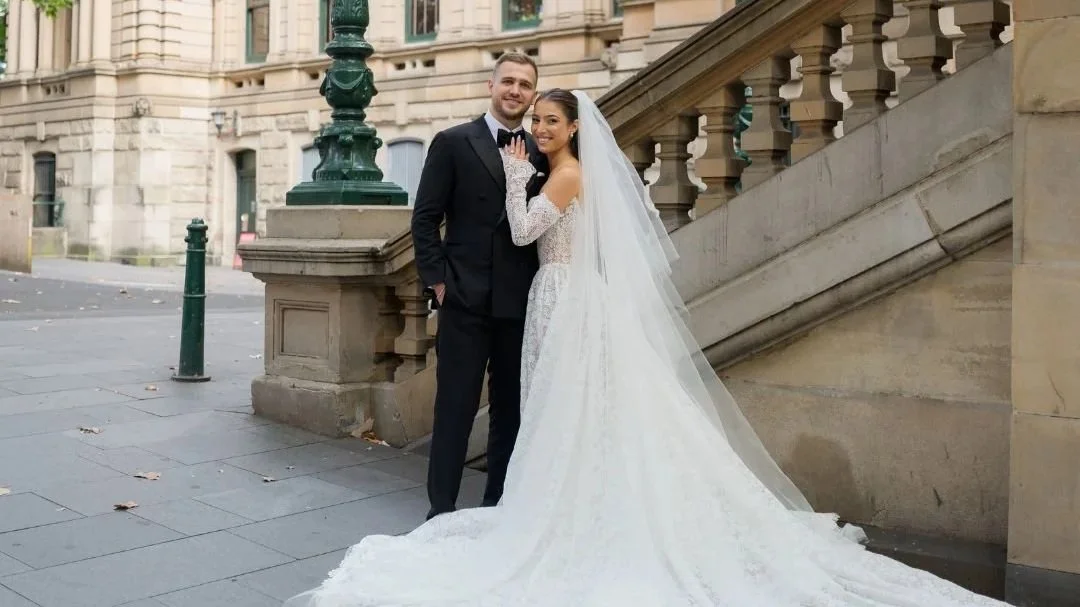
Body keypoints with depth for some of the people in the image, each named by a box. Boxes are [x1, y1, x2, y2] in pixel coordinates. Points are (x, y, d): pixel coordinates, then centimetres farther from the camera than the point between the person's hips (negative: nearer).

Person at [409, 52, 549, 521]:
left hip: (521, 302, 4)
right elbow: (425, 219, -1)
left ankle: (499, 504, 23)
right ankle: (442, 508, 12)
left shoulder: (541, 151, 10)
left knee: (511, 408, 10)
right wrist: (437, 281, -8)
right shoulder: (453, 143, 1)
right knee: (455, 407, 1)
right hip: (466, 299, -3)